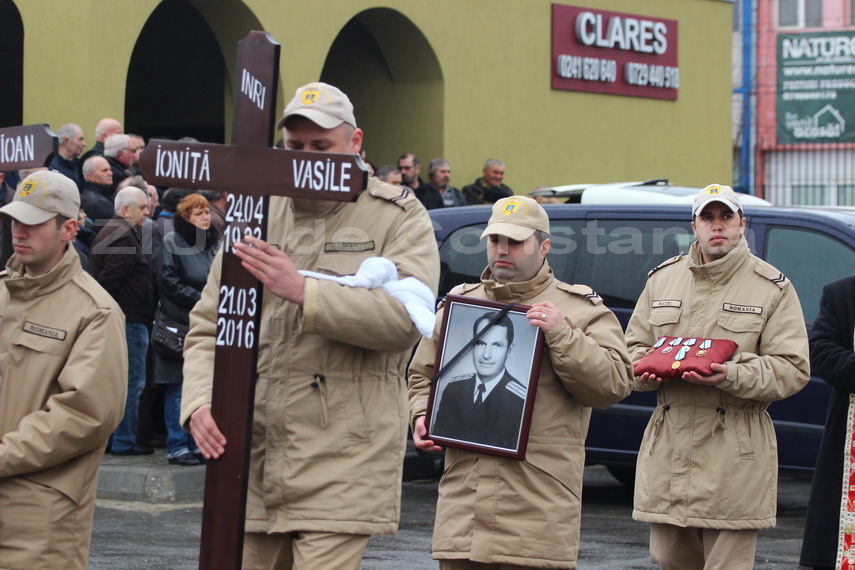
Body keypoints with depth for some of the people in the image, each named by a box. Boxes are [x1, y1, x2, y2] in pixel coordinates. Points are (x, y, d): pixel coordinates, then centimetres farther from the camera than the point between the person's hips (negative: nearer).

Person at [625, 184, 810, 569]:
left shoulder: (773, 288, 1)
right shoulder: (663, 279, 14)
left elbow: (793, 368, -5)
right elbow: (633, 347, 19)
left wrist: (733, 376, -21)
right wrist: (647, 370, -5)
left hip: (735, 454, -4)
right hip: (668, 447, 4)